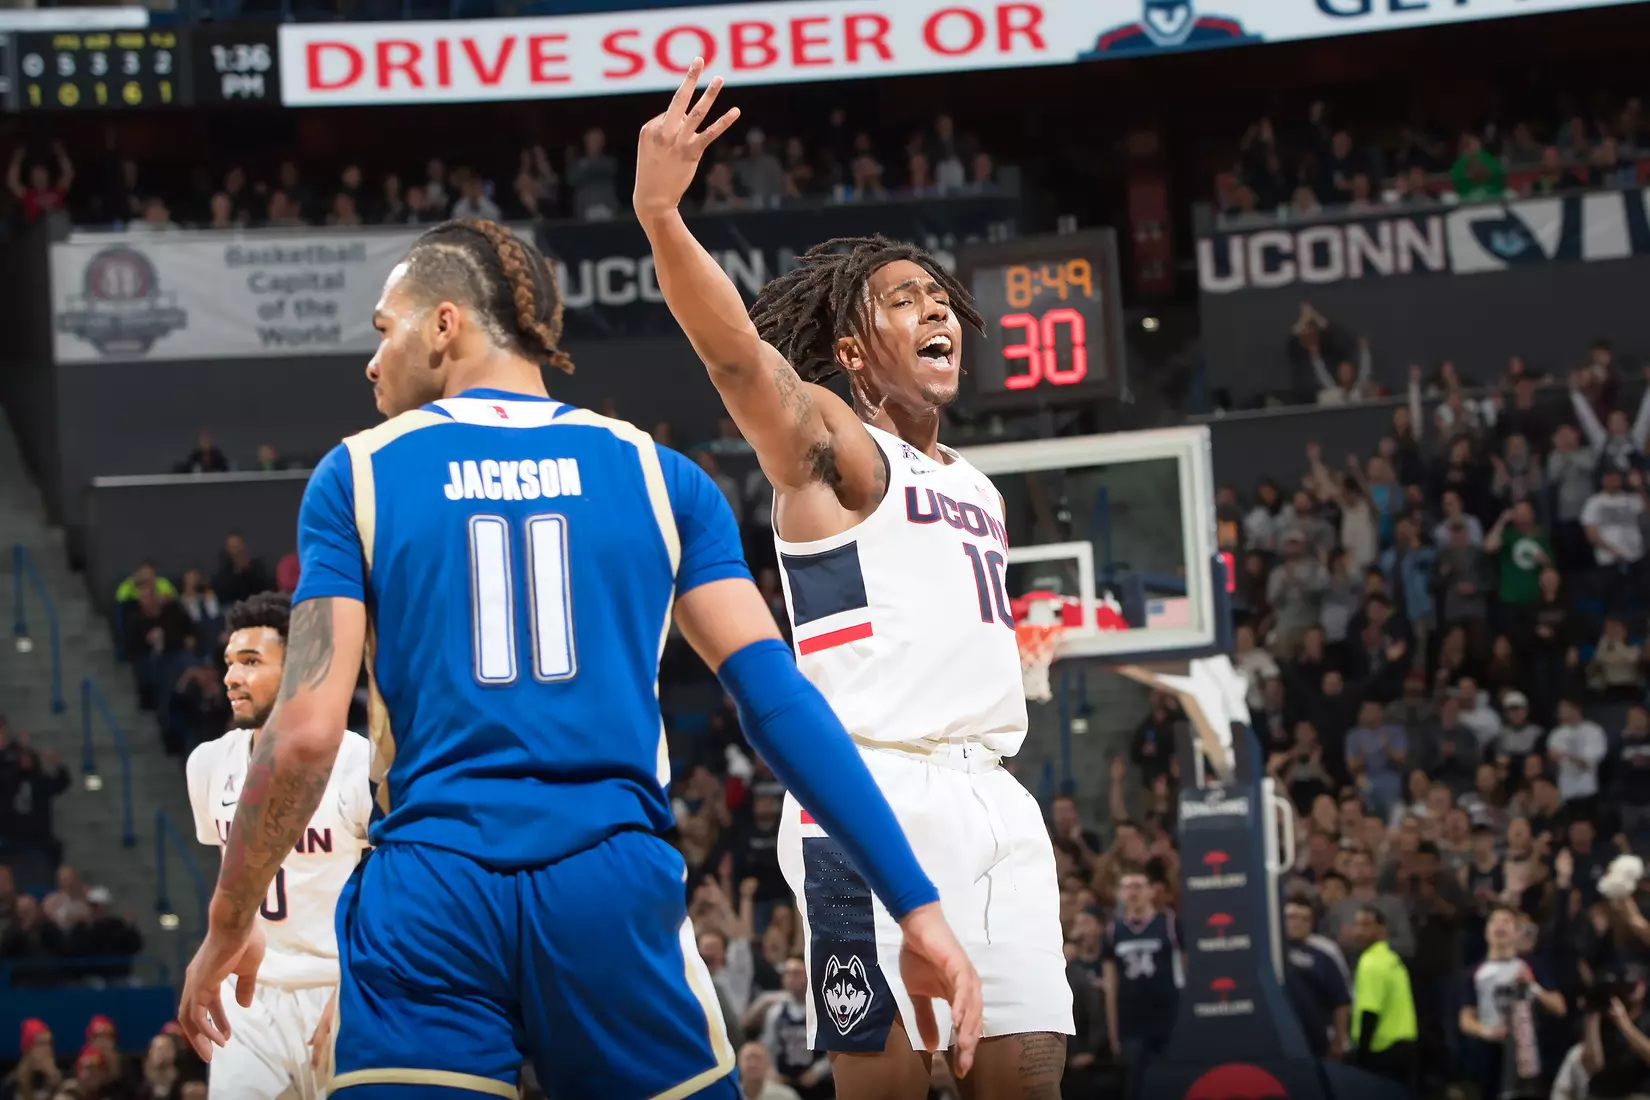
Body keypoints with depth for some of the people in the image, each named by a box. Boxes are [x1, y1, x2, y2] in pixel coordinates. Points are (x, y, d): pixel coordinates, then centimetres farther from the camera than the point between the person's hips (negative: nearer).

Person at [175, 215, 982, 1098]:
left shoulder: (356, 476, 7)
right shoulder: (653, 473, 10)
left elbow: (307, 729, -1)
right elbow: (776, 695, 2)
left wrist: (228, 927, 10)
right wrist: (916, 905, 2)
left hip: (429, 900, -1)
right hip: (614, 893, 1)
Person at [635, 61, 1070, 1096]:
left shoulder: (974, 486, 24)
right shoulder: (828, 448, 0)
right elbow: (736, 351, -19)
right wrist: (661, 219, -35)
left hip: (992, 795, 7)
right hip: (875, 796, -7)